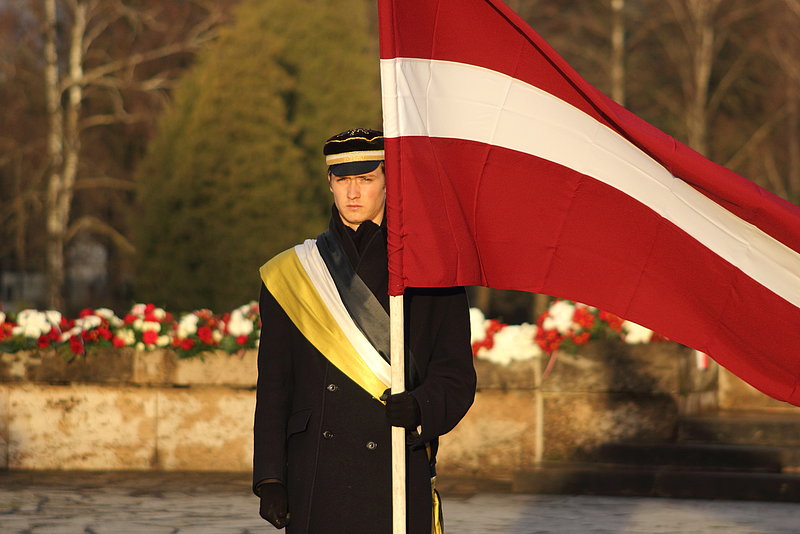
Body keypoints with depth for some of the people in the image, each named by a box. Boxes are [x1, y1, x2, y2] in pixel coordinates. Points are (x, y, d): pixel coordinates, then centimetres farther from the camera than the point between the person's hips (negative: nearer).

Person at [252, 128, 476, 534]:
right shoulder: (291, 275, 11)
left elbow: (457, 378, 4)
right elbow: (273, 386, 10)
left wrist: (419, 408, -18)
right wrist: (270, 480, 3)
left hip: (397, 473, -1)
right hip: (317, 483, 1)